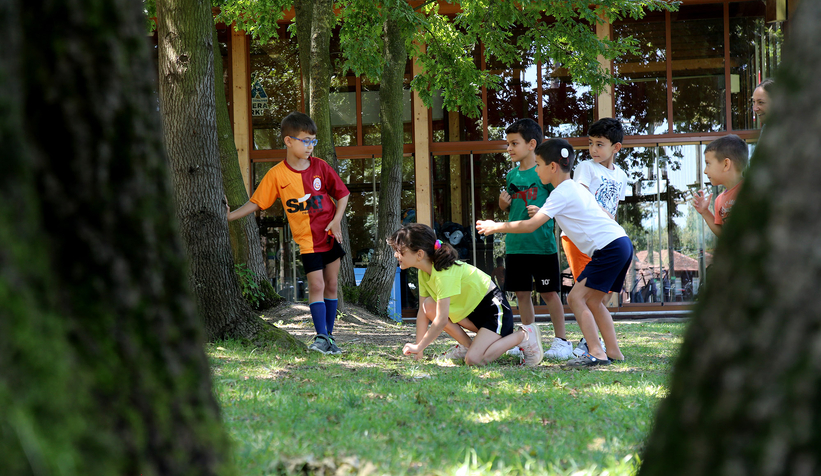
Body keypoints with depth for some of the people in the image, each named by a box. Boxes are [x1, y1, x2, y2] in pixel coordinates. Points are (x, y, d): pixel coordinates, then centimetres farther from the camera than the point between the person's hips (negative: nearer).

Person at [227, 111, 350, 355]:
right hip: (307, 240, -3)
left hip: (330, 235, 3)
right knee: (316, 285, -13)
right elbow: (256, 203, -1)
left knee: (331, 285, 8)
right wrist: (229, 216, -8)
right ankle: (321, 337, -14)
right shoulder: (277, 174, -8)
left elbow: (342, 193, 7)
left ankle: (329, 335, 17)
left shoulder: (320, 166, -2)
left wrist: (337, 220, -6)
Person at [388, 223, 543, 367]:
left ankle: (523, 336, -5)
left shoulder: (445, 273, -28)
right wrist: (418, 350, -2)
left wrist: (419, 346, -21)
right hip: (473, 310, 9)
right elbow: (423, 312, 2)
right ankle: (467, 345, 5)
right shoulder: (425, 272, 0)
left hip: (495, 309, -9)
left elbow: (441, 320, -30)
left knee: (473, 359, -26)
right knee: (429, 305, -12)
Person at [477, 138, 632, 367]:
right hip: (621, 244, 10)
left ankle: (596, 352, -15)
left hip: (610, 247, -10)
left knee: (576, 297, -9)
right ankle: (613, 352, 13)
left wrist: (495, 227, -4)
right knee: (591, 300, 15)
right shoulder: (575, 187, 20)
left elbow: (530, 226, -12)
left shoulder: (562, 194, -9)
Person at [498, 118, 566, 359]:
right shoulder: (512, 175, 12)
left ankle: (561, 340, 6)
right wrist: (503, 204, 2)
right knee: (521, 293, 9)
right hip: (516, 244, 6)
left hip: (542, 244, -6)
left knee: (549, 292, -1)